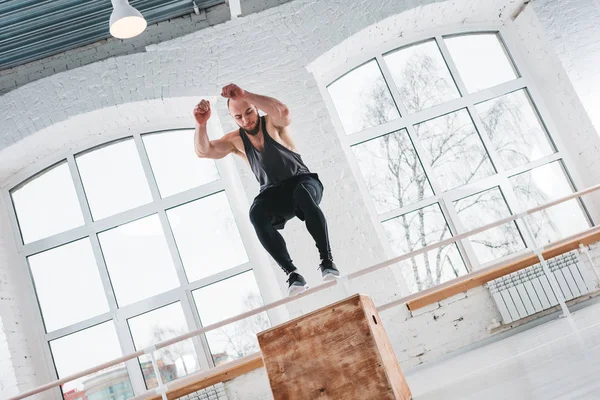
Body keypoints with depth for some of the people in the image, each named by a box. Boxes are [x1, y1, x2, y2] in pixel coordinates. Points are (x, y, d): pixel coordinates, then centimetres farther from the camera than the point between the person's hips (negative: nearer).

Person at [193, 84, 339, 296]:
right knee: (256, 213, -32)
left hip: (303, 181, -3)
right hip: (274, 193, 3)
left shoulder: (272, 123, -7)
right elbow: (203, 151, -8)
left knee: (303, 194, -40)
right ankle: (292, 273, -32)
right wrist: (201, 124, -27)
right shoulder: (235, 141, 3)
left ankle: (327, 260, -34)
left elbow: (284, 111, -32)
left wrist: (245, 95, -40)